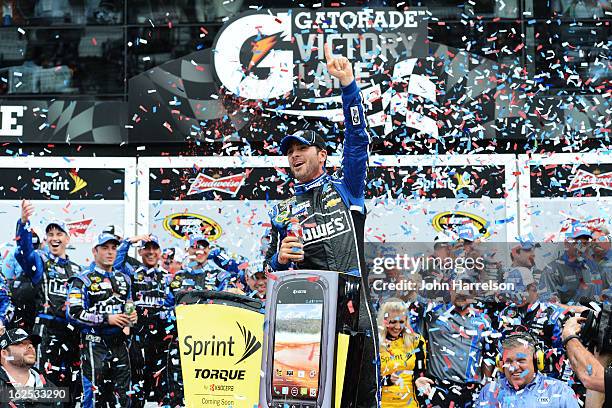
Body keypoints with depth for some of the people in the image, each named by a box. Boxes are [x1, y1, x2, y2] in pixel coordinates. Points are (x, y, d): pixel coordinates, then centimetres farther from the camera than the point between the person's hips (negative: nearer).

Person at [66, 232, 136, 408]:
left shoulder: (124, 279, 17)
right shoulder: (83, 280, -3)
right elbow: (73, 313, -14)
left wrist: (132, 317, 5)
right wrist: (106, 319, -18)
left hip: (120, 344, 6)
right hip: (95, 345, -6)